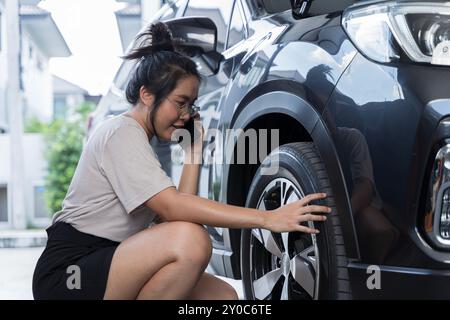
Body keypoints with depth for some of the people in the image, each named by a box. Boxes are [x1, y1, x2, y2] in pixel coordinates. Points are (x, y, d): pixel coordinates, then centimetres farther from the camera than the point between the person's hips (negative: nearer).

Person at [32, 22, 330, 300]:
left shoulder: (138, 141, 17)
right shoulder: (122, 132, -12)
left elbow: (171, 213, 6)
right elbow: (171, 208, -25)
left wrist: (193, 151, 3)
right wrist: (266, 218, -28)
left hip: (105, 264, 9)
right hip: (67, 274, -9)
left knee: (223, 295, -2)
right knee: (189, 240, -29)